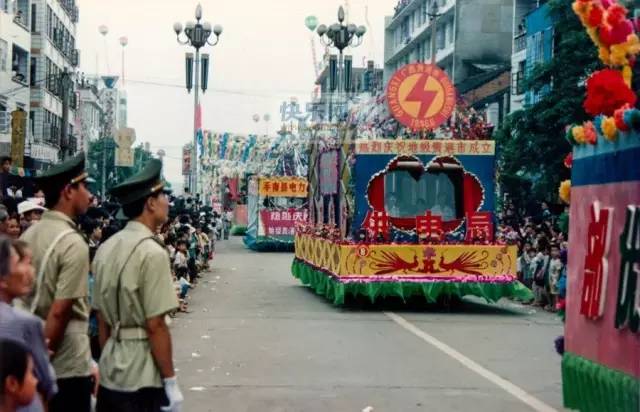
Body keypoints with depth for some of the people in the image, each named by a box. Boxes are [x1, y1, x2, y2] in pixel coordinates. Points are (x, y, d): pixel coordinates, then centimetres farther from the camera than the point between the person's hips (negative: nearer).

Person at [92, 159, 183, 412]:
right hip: (142, 380, -7)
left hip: (109, 374, 7)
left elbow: (102, 317, 11)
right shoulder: (152, 252, -16)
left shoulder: (106, 248, 6)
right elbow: (155, 325, -18)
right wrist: (170, 382, -11)